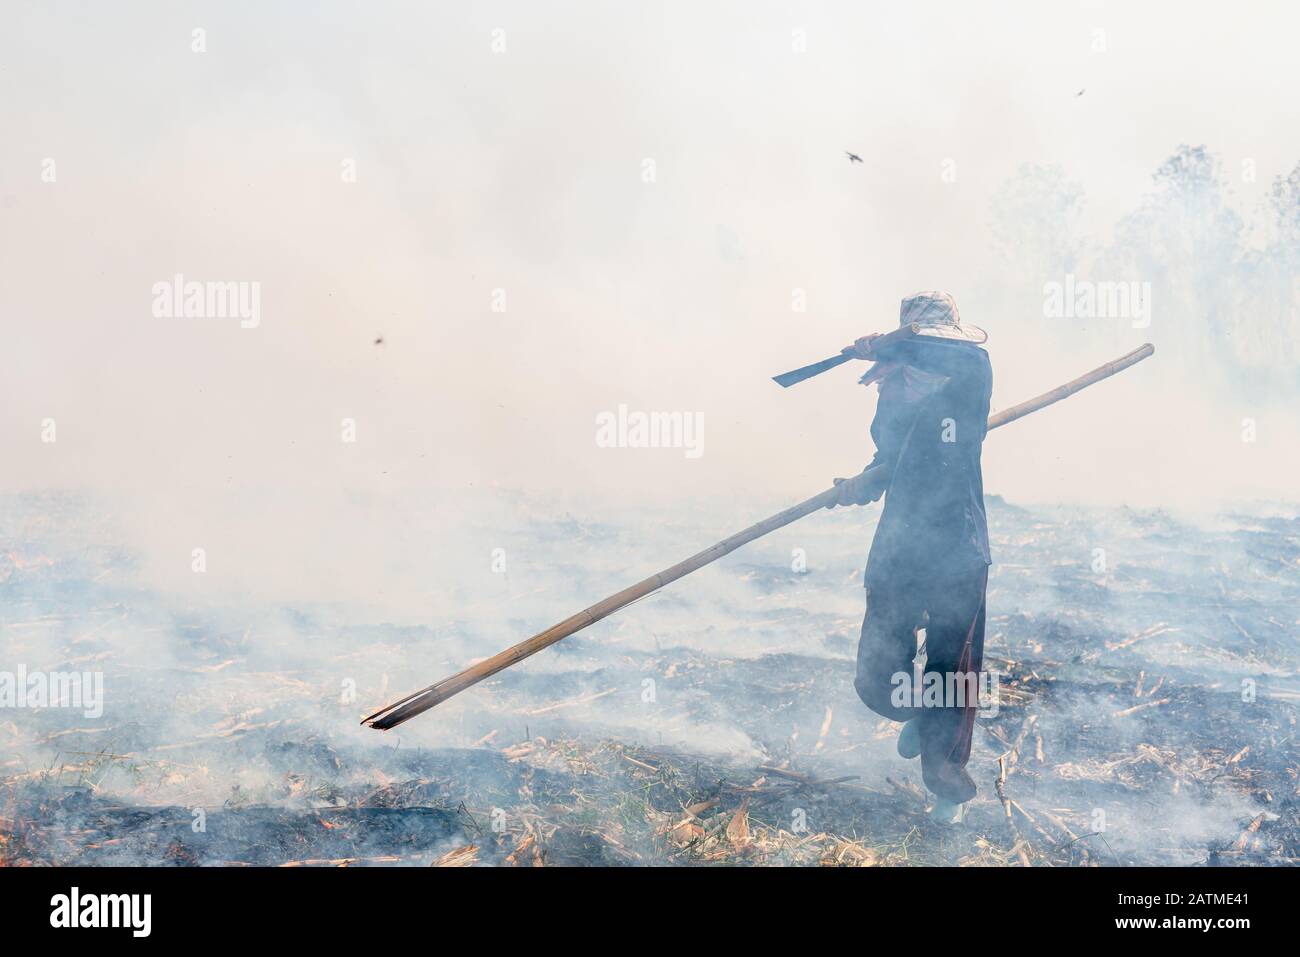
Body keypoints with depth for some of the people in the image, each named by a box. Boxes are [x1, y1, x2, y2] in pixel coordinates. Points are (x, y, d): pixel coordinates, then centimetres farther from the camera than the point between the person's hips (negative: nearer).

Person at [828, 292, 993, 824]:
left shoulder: (967, 385, -7)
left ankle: (949, 784, 23)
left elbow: (971, 356, -31)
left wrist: (890, 346, -28)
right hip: (897, 549, 4)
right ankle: (919, 713, 40)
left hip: (957, 551, -4)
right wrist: (861, 486, 1)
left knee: (952, 674, 2)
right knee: (877, 680, 5)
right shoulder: (894, 394, 9)